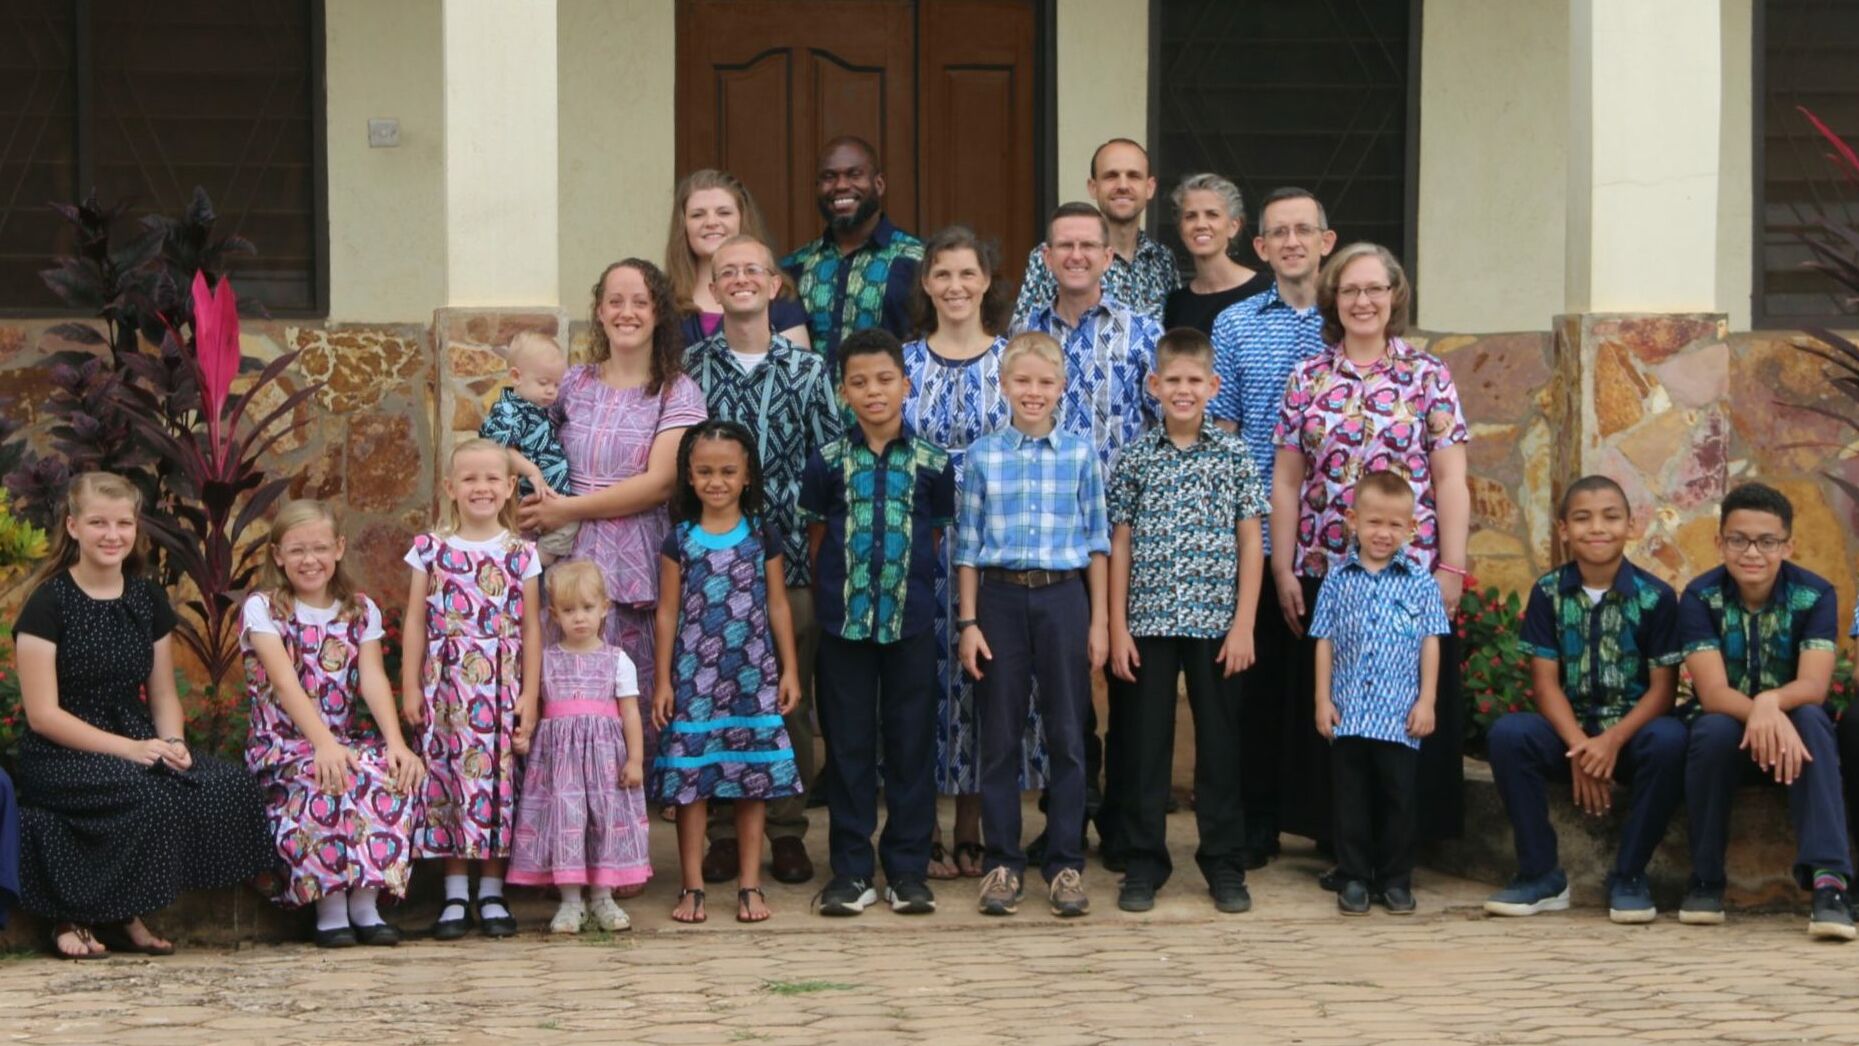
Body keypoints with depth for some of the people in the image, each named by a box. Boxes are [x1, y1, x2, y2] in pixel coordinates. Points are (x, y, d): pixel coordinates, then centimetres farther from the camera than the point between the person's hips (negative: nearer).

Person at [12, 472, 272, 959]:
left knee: (230, 787, -22)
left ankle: (125, 914, -8)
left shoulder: (148, 599, 11)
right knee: (149, 794, -36)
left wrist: (172, 744, -8)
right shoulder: (49, 603, -7)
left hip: (136, 741, 6)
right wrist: (128, 749, -20)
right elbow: (43, 714, -12)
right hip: (61, 755, -6)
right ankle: (76, 914, -12)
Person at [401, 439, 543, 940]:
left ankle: (492, 894, 11)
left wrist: (530, 695, 0)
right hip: (445, 687, 0)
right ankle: (455, 895, 8)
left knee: (497, 781, 2)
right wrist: (410, 687, 0)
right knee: (446, 779, 0)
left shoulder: (521, 554, 4)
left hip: (499, 688, 0)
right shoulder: (431, 549, 3)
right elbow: (416, 622, 4)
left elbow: (531, 628, 5)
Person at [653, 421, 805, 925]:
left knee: (753, 778, 3)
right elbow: (668, 612, 4)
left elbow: (777, 604, 8)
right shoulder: (680, 540, 2)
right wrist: (663, 680, 1)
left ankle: (750, 885, 10)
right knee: (689, 776, -1)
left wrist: (789, 670, 4)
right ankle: (692, 887, 7)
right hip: (693, 675, -1)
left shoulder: (763, 535, 4)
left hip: (752, 674, 1)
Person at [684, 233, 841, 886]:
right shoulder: (688, 369, 5)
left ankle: (787, 830, 14)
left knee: (790, 700, 4)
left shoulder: (808, 371, 5)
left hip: (790, 561, 0)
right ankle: (723, 832, 12)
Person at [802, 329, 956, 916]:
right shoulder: (828, 463, 2)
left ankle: (908, 871, 13)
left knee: (911, 744, 5)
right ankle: (851, 872, 12)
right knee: (849, 746, 5)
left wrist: (910, 585, 0)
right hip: (844, 624, 0)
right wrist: (838, 592, 2)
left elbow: (937, 539, 8)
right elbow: (816, 540, 8)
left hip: (910, 623, 0)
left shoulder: (931, 464, 2)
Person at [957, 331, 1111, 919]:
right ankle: (1003, 863, 13)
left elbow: (1097, 540, 5)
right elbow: (968, 544, 5)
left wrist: (1099, 620, 2)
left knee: (1066, 735, 4)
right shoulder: (983, 456, 3)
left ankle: (1065, 863, 12)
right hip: (1001, 597, 0)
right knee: (1000, 736, 5)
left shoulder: (1080, 455, 3)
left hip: (1063, 598, 0)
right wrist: (969, 621, 0)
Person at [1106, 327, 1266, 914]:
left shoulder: (1234, 457, 2)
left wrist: (1244, 624, -4)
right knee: (1145, 744, 4)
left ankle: (1225, 865, 15)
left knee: (1220, 743, 5)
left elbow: (1250, 542, 2)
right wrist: (1118, 628, -1)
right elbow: (1120, 545, 5)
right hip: (1150, 622, 0)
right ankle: (1144, 863, 13)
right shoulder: (1135, 459, 4)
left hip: (1216, 624, 0)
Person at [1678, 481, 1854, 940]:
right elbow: (1713, 692, -23)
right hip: (1730, 723, 0)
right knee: (1713, 729, -34)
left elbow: (1814, 686, -24)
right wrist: (1757, 714, -45)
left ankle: (1828, 880, -44)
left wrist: (1771, 703, -47)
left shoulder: (1816, 595, -12)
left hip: (1791, 727, 0)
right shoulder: (1700, 597, -13)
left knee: (1812, 722, -33)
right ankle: (1706, 880, -18)